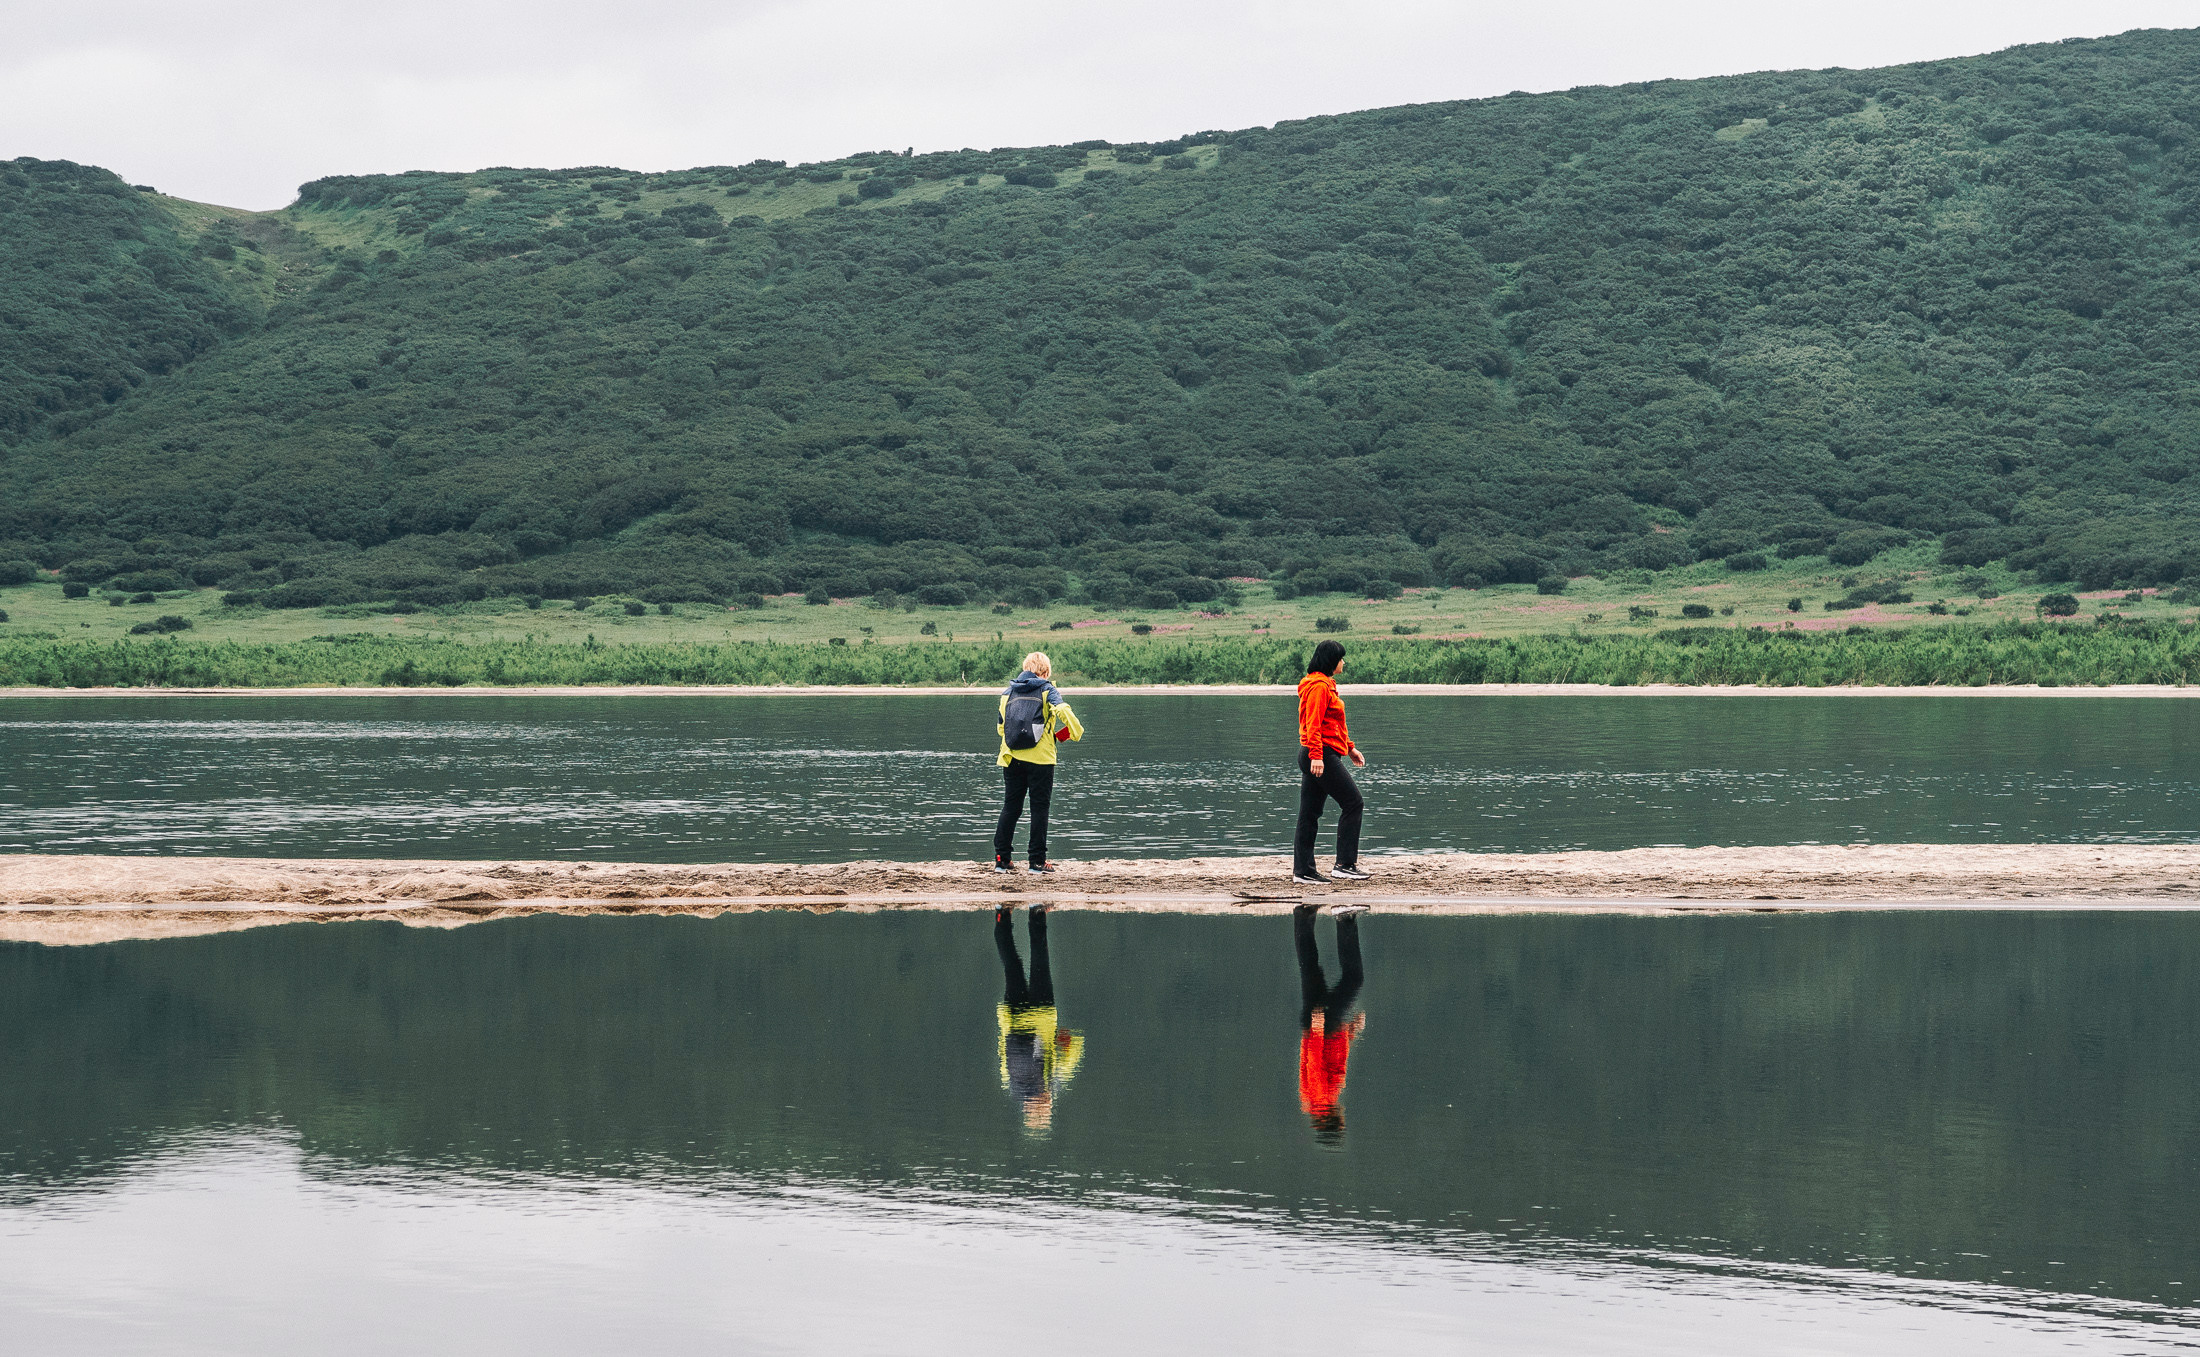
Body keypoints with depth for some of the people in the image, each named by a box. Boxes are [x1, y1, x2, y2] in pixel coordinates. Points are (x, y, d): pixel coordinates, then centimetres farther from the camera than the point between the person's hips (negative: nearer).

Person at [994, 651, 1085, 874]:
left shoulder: (1007, 692, 14)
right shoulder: (1046, 689, 0)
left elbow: (1001, 727, 19)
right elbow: (1061, 709, -18)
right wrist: (1077, 731, -5)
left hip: (1011, 757, 4)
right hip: (1040, 757, -4)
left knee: (1010, 807, 10)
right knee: (1039, 808, 3)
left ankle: (1001, 858, 7)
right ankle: (1037, 861, 3)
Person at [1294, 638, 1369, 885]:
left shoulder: (1325, 685, 20)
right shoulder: (1319, 686, -12)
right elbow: (1314, 724, -19)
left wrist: (1350, 747, 28)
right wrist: (1316, 755, -25)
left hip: (1315, 756, 11)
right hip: (1323, 755, -11)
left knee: (1310, 813, 8)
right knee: (1353, 803, -7)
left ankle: (1303, 870, 9)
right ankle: (1345, 864, -8)